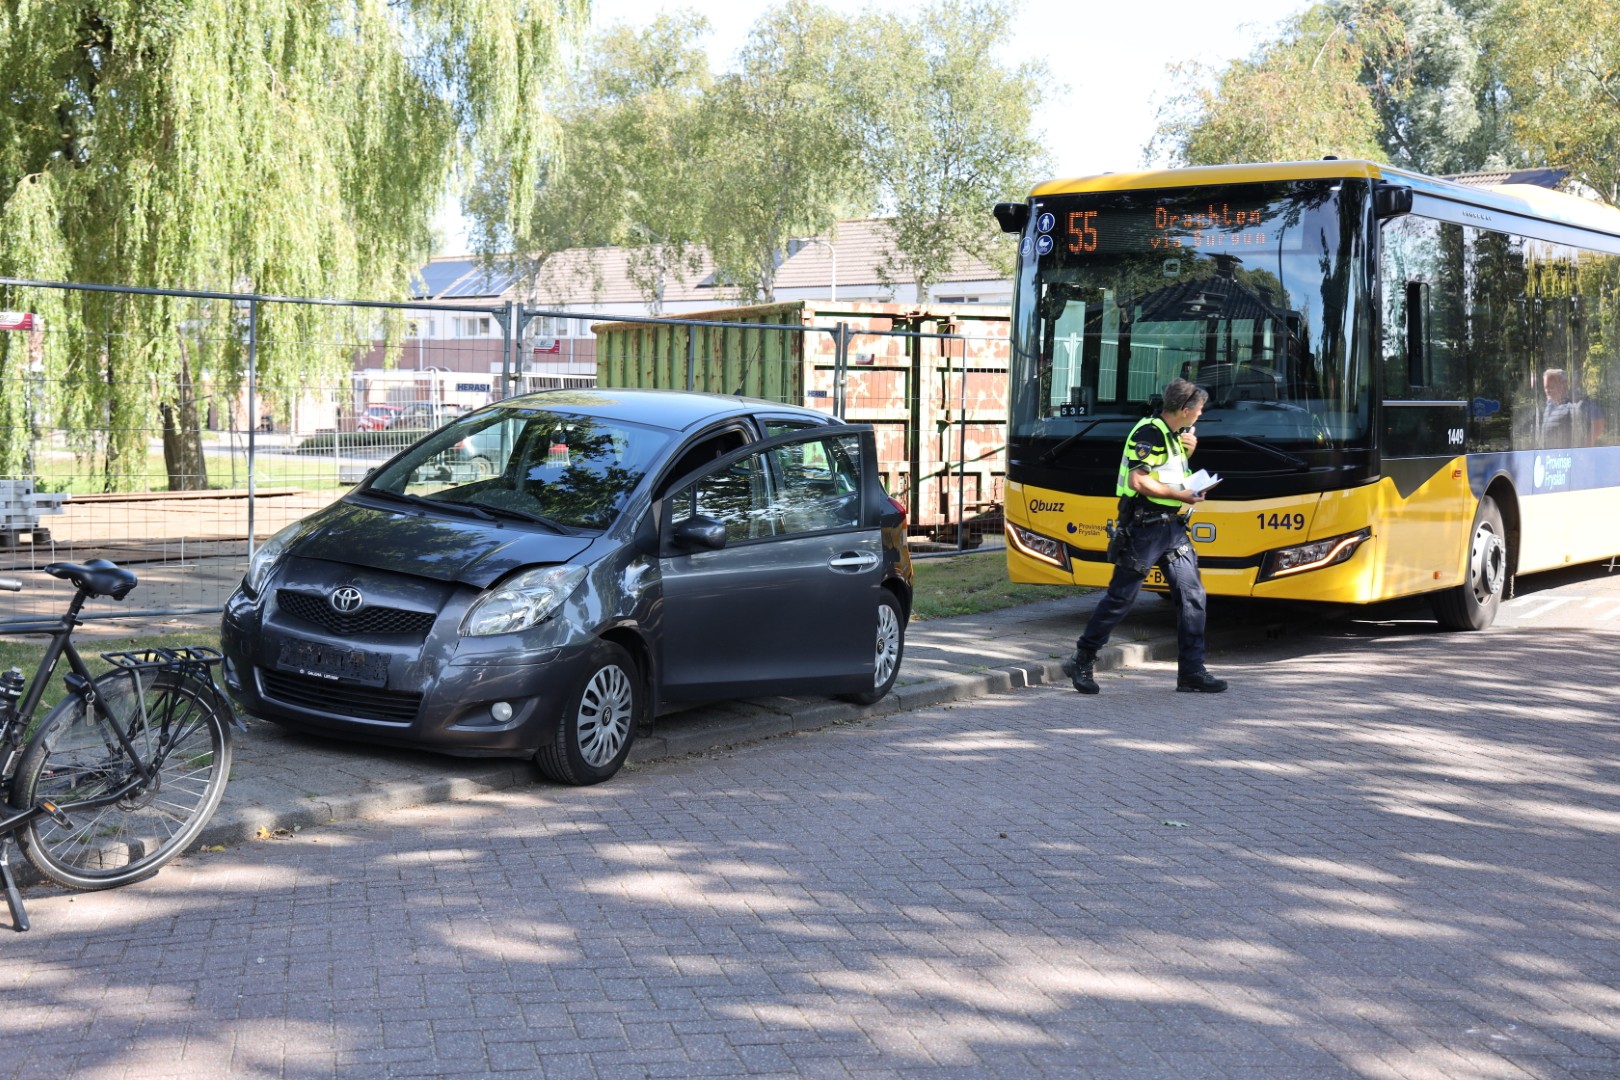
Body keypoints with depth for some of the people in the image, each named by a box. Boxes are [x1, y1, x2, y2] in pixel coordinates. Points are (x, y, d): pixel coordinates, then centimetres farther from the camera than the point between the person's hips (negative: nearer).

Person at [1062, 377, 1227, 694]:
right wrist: (1180, 496, -17)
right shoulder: (1149, 433, -14)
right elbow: (1138, 481, -22)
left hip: (1172, 526, 9)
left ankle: (1191, 671, 6)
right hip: (1144, 527, -9)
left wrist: (1187, 450, 8)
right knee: (1120, 597, -3)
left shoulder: (1173, 435, 15)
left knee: (1192, 594, 2)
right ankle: (1081, 663, 9)